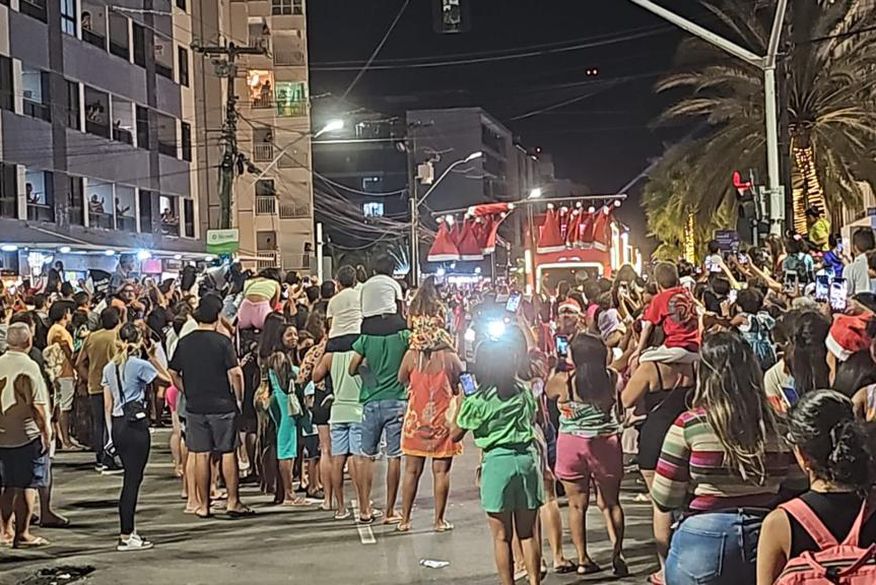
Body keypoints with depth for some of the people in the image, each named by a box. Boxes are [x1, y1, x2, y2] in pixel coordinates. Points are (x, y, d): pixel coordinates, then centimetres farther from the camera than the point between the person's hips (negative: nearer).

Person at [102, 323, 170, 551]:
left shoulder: (109, 368, 10)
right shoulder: (140, 365, -10)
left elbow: (108, 406, 12)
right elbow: (167, 379, -2)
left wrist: (111, 433, 17)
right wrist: (153, 358, 2)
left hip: (117, 425, 7)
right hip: (136, 424, -7)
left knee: (131, 477, 15)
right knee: (133, 479, -3)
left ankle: (129, 530, 20)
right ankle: (126, 537, -1)